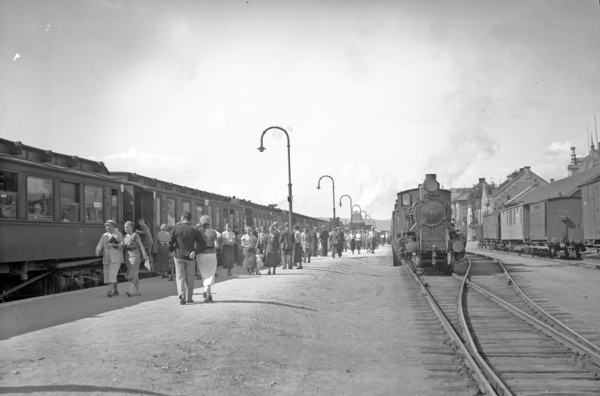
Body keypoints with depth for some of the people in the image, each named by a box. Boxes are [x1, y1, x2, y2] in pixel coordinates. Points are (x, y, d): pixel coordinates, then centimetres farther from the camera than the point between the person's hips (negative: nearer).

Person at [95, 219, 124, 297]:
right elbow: (100, 245, -3)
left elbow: (123, 246, -1)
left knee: (112, 274, -17)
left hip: (116, 258, -5)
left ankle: (110, 291, -21)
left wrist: (116, 245, -21)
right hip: (106, 259, 5)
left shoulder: (119, 234, 0)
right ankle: (116, 290, 20)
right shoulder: (104, 236, 10)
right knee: (107, 275, 6)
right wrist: (98, 251, -25)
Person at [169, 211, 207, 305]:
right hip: (190, 257, 1)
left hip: (179, 256, 0)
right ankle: (189, 298, 19)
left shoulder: (176, 228, -5)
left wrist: (172, 249, 13)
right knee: (190, 278, 13)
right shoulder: (194, 230, -3)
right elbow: (203, 244, -11)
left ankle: (181, 295, -16)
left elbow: (170, 242, -6)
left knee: (180, 277, 5)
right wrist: (195, 252, -14)